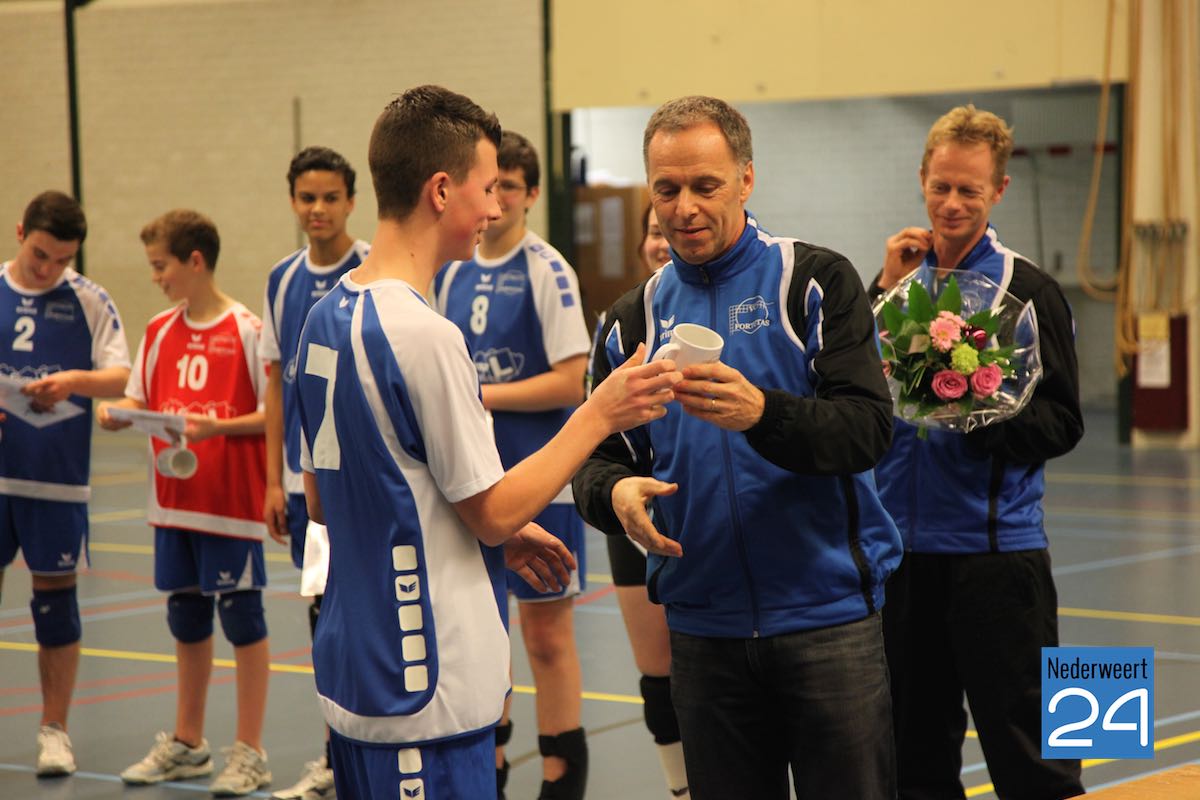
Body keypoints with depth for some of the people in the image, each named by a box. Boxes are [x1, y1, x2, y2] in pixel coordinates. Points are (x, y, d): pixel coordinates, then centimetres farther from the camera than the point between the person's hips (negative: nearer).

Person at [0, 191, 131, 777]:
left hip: (58, 479, -1)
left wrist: (73, 381, -25)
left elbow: (122, 376, -6)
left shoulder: (89, 300, -1)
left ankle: (54, 730, 16)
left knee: (55, 597, 5)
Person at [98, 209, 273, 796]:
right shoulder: (160, 331, 8)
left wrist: (217, 427, -23)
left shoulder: (247, 330, -10)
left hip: (233, 504, -6)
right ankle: (187, 745, 27)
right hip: (174, 501, 6)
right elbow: (141, 400, 12)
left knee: (242, 620, 1)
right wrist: (117, 413, -9)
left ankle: (249, 752, 9)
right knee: (186, 621, 15)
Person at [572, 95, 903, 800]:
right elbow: (599, 462, 6)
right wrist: (616, 492, -18)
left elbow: (867, 429, -13)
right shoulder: (635, 320, 10)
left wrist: (762, 413, -31)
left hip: (829, 615, -3)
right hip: (705, 626, 4)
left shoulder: (814, 281, -2)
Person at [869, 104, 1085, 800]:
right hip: (902, 544, 5)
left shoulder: (1027, 291, -3)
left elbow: (1062, 424, -6)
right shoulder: (898, 279, 12)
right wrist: (885, 290, -6)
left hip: (994, 547, -5)